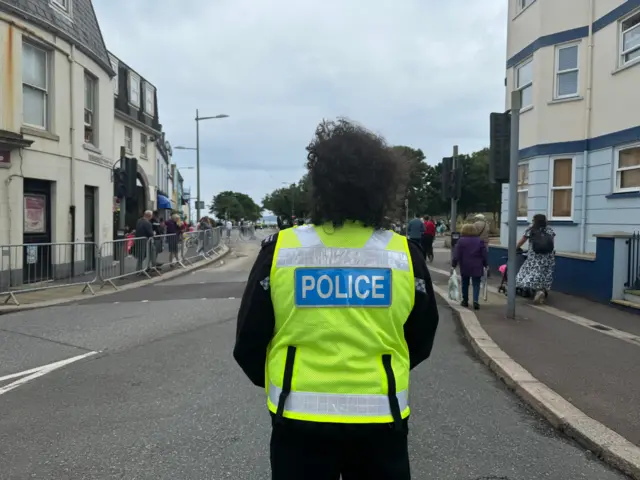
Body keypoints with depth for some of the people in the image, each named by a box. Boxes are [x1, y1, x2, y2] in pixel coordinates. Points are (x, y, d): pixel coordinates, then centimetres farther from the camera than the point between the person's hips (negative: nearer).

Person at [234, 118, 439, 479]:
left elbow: (250, 342, -2)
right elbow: (421, 342, 6)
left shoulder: (280, 250, -11)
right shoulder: (405, 254, -7)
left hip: (299, 417, -1)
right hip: (379, 418, 1)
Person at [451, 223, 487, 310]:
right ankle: (476, 301, -16)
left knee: (465, 284, 14)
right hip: (477, 267, 0)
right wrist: (485, 265, 13)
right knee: (476, 285, 1)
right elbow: (484, 255, 3)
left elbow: (456, 254, -8)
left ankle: (465, 301, 21)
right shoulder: (480, 241, 2)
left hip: (465, 267, 0)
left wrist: (453, 265, -4)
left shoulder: (461, 241, -3)